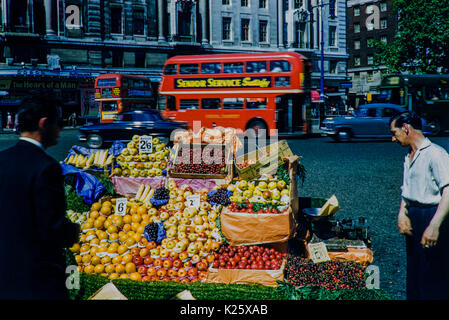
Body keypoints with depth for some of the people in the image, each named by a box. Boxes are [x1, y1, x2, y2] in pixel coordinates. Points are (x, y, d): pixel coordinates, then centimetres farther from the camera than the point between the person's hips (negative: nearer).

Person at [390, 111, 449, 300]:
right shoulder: (408, 158, 16)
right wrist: (402, 214, 2)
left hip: (431, 216, -9)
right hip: (413, 220, 9)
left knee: (433, 282, -5)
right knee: (414, 275, 14)